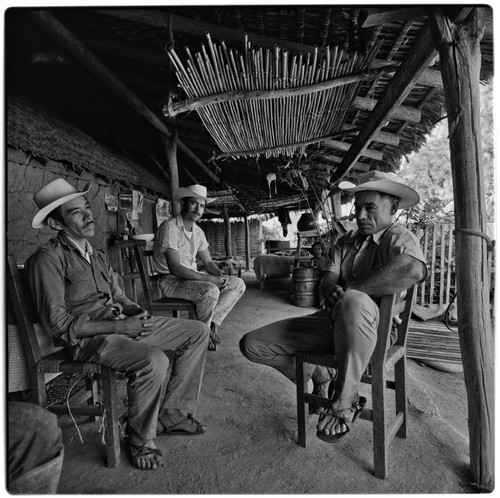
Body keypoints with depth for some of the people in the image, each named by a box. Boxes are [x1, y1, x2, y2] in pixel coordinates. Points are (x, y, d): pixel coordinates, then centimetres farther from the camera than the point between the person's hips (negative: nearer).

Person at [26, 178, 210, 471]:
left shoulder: (98, 256, 18)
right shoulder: (48, 258, -7)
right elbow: (57, 322, -14)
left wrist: (137, 312, -4)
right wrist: (117, 327, -20)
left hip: (122, 326, 8)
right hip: (87, 338, -8)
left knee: (198, 332, -1)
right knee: (154, 360, -35)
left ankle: (171, 413, 8)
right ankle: (141, 439, -5)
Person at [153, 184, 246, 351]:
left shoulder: (198, 231, 9)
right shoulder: (170, 227, -18)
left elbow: (208, 262, 12)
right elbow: (175, 268, -26)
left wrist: (220, 277, -9)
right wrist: (209, 279, -27)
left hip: (193, 277, 8)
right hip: (172, 280, -8)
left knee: (238, 284, -3)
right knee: (210, 291, -34)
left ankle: (211, 324, -4)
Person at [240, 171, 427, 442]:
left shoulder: (398, 237, -2)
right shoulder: (346, 241, 19)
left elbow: (413, 270, -27)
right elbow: (327, 279, 6)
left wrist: (349, 291, -23)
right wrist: (332, 291, -19)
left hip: (375, 326, -6)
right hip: (331, 320, 6)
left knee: (353, 302, -44)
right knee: (252, 344, -2)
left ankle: (345, 399, -19)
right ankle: (320, 375, 19)